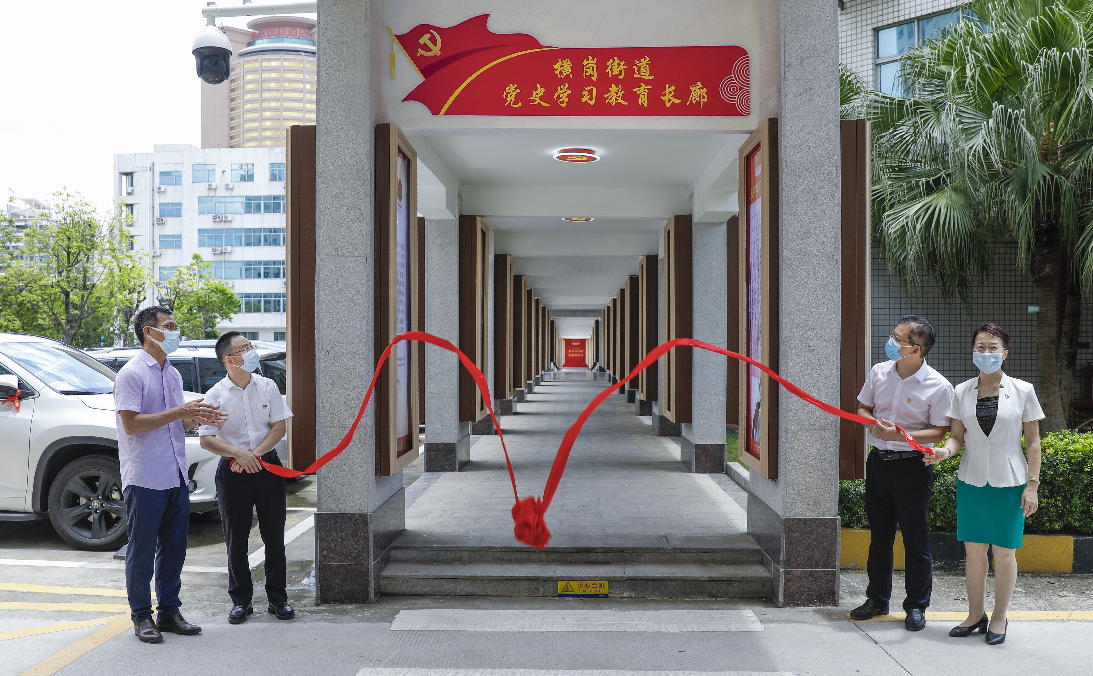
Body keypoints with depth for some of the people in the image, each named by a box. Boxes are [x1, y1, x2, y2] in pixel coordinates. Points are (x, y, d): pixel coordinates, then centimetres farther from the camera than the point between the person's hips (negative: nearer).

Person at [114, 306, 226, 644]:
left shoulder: (173, 374, 16)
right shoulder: (131, 374, -9)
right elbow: (131, 424, -18)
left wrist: (196, 418, 1)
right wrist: (179, 413, -20)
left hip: (176, 477, 8)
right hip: (144, 478, -8)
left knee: (174, 548, 12)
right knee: (142, 550, 3)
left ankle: (169, 612, 23)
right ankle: (141, 616, 14)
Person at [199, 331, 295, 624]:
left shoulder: (267, 387, 2)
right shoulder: (215, 396, -4)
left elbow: (279, 427, 1)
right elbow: (206, 440, -6)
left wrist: (256, 453, -12)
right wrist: (238, 454, -19)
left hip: (268, 467, 2)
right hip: (232, 471, -1)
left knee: (274, 535, 5)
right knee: (236, 539, 6)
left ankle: (277, 597, 17)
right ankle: (240, 600, 18)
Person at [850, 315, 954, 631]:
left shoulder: (938, 387, -12)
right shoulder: (879, 372, 3)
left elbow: (939, 431, -10)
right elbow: (863, 407, 14)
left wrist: (901, 435, -23)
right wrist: (872, 423, -8)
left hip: (912, 465, -5)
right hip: (878, 460, 5)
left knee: (915, 539, 3)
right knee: (879, 534, 14)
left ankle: (916, 606, 17)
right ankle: (877, 599, 27)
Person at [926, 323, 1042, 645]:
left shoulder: (1022, 391, -2)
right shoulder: (962, 392, 4)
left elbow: (1033, 441, 0)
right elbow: (957, 435, 7)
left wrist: (1032, 484, -5)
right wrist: (946, 450, -16)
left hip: (1008, 482, -2)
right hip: (971, 481, 2)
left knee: (1004, 553, 4)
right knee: (974, 550, 8)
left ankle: (999, 618, 19)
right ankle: (975, 615, 22)